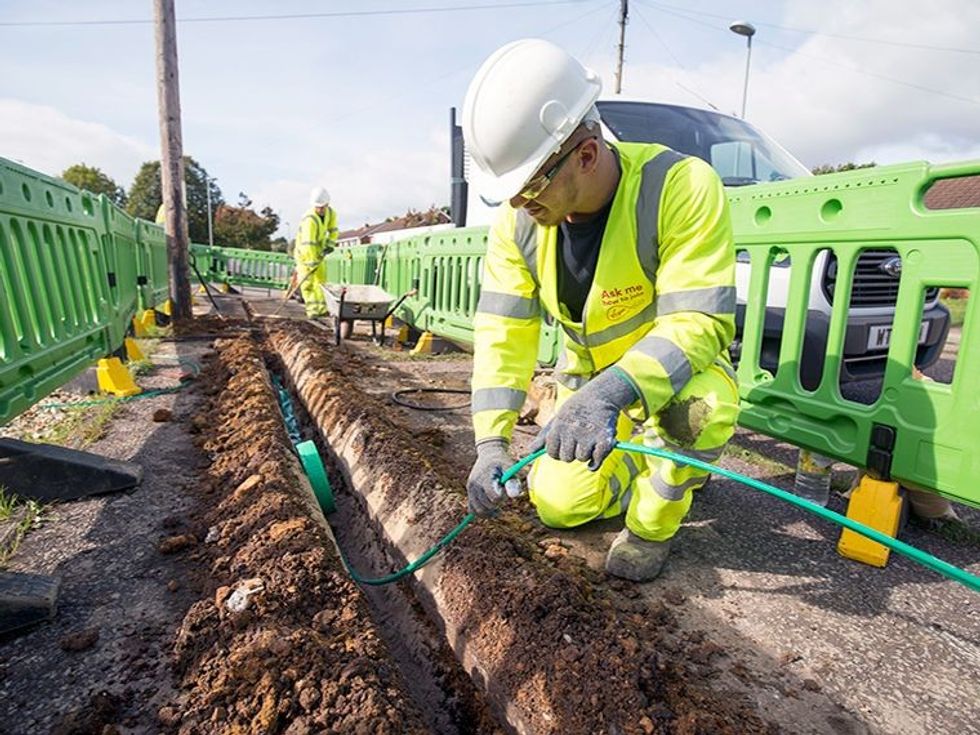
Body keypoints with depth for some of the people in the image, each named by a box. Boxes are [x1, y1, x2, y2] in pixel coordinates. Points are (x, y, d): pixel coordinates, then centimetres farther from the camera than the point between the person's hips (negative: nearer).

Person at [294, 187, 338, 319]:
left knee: (321, 280, 8)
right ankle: (312, 310, -11)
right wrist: (312, 262, -41)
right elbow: (308, 244, -38)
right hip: (304, 252, -7)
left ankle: (321, 309, 15)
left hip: (319, 251, 7)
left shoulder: (331, 213, -8)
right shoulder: (310, 219, -32)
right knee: (307, 282, -10)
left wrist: (329, 244, -8)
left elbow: (333, 230, 7)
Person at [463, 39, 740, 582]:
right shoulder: (518, 221, -14)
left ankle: (653, 524, -6)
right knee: (558, 505, -3)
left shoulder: (683, 188, -28)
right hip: (589, 380, 4)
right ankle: (647, 456, 27)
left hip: (679, 372, -3)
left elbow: (700, 322, -33)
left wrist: (611, 392, -50)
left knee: (694, 407, -38)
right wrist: (491, 441, -24)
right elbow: (503, 332, -16)